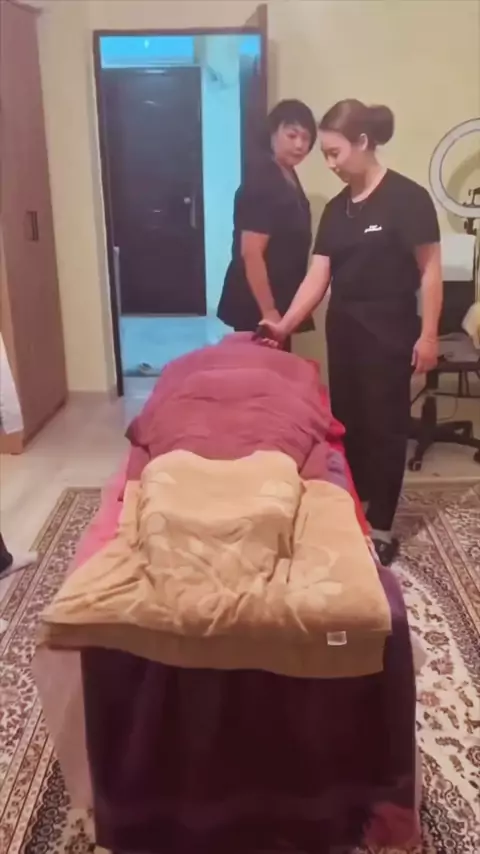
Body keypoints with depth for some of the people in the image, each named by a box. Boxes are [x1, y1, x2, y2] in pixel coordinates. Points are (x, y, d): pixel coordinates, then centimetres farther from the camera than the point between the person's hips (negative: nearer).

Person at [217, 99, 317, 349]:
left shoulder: (288, 175, 10)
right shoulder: (260, 181, -18)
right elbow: (251, 252, -23)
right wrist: (268, 312, -22)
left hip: (280, 298, 9)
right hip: (256, 306, -9)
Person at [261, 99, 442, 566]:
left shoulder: (407, 198, -10)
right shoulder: (336, 209, 8)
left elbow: (429, 269, -11)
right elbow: (318, 276, 4)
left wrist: (428, 334, -15)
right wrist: (284, 324, -5)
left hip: (389, 335, -6)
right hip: (343, 332, 7)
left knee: (384, 426, 2)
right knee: (347, 422, 13)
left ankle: (380, 529, 13)